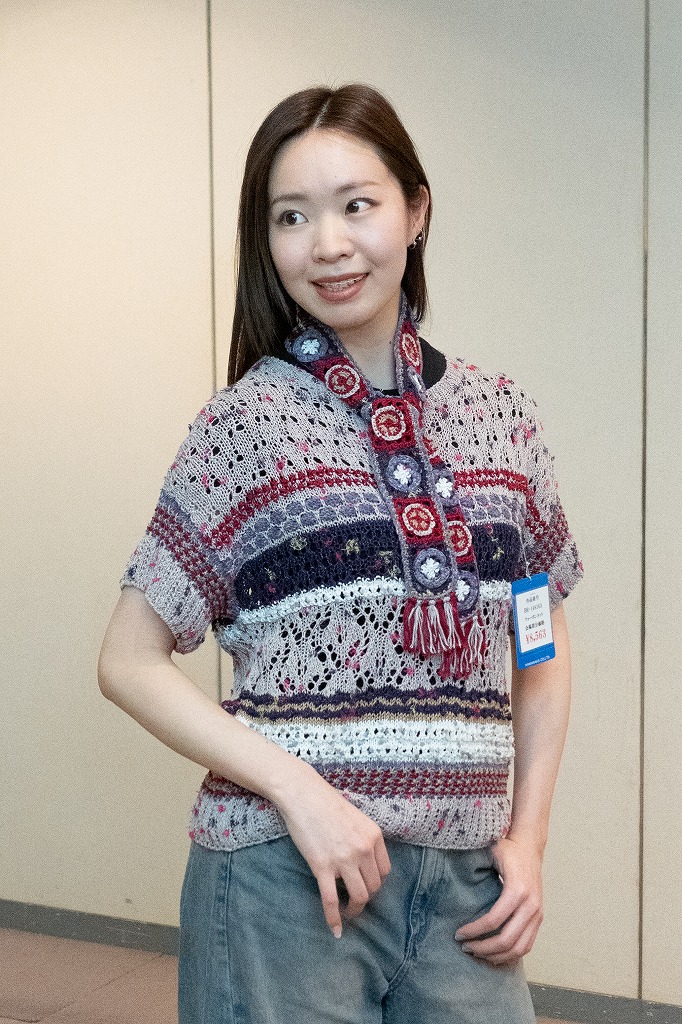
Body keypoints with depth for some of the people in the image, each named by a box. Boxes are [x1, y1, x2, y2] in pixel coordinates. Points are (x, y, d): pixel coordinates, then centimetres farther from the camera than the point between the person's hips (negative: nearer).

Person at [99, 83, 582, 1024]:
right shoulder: (245, 424, -4)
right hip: (286, 874, -3)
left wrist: (528, 837, 4)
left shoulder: (501, 414, 5)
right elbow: (130, 662, -4)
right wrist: (297, 788, -14)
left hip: (466, 879, 3)